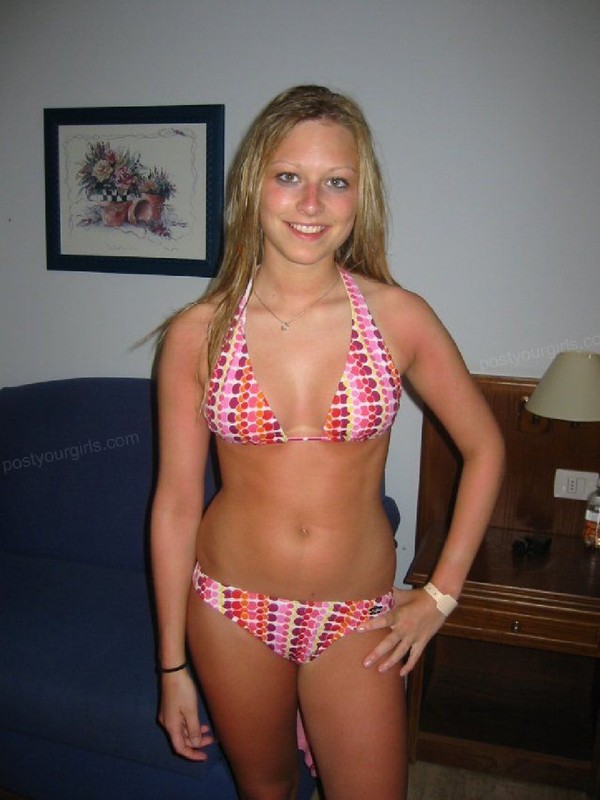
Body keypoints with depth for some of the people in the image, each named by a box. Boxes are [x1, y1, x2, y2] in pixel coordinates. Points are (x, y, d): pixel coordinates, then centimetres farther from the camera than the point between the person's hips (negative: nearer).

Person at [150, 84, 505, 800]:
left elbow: (483, 448, 1)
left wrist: (441, 593, 0)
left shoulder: (399, 317, -11)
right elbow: (175, 503, -5)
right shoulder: (197, 333, -10)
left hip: (356, 619, 0)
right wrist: (172, 667, 0)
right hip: (232, 608, 1)